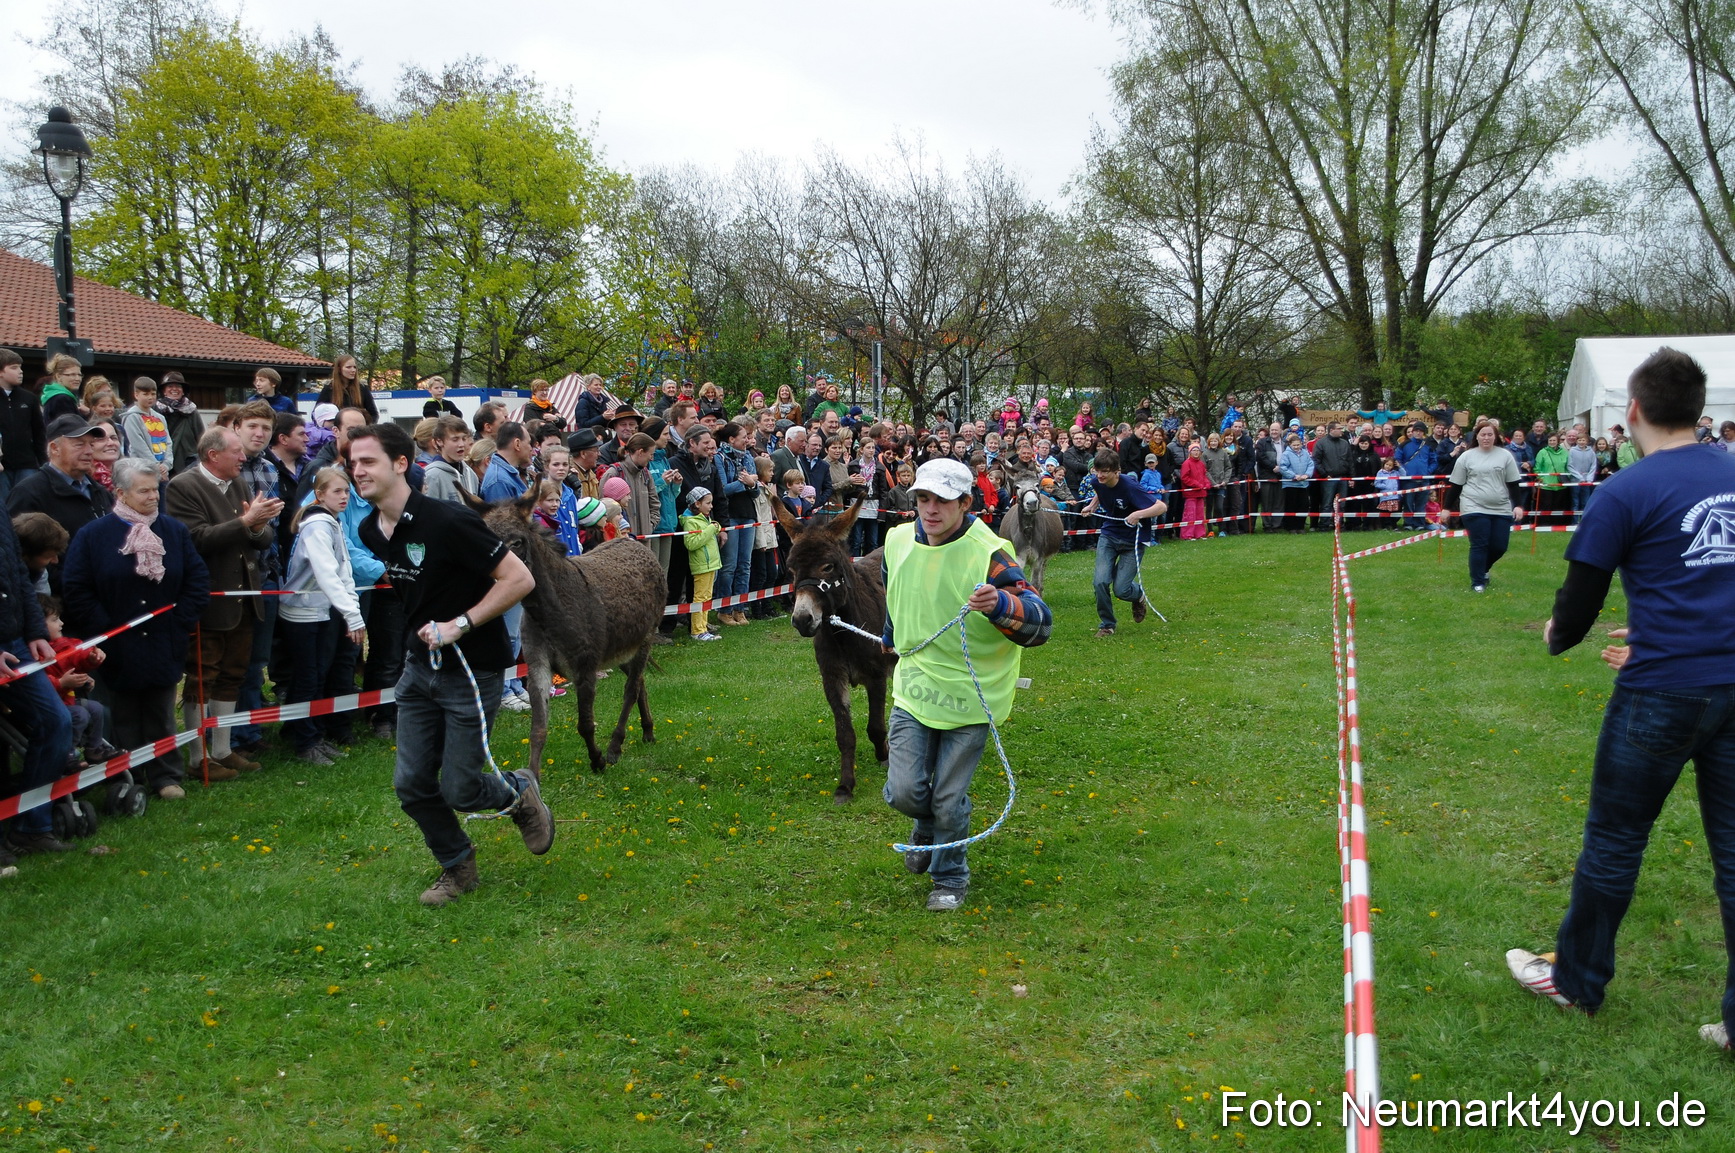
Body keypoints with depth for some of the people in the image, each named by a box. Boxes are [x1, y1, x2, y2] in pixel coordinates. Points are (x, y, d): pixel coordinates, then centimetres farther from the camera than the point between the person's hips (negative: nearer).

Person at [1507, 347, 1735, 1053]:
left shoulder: (1626, 492, -11)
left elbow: (1579, 602, -6)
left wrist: (1557, 636, 15)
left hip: (1662, 693, -5)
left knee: (1614, 840, 10)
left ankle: (1576, 980, 27)